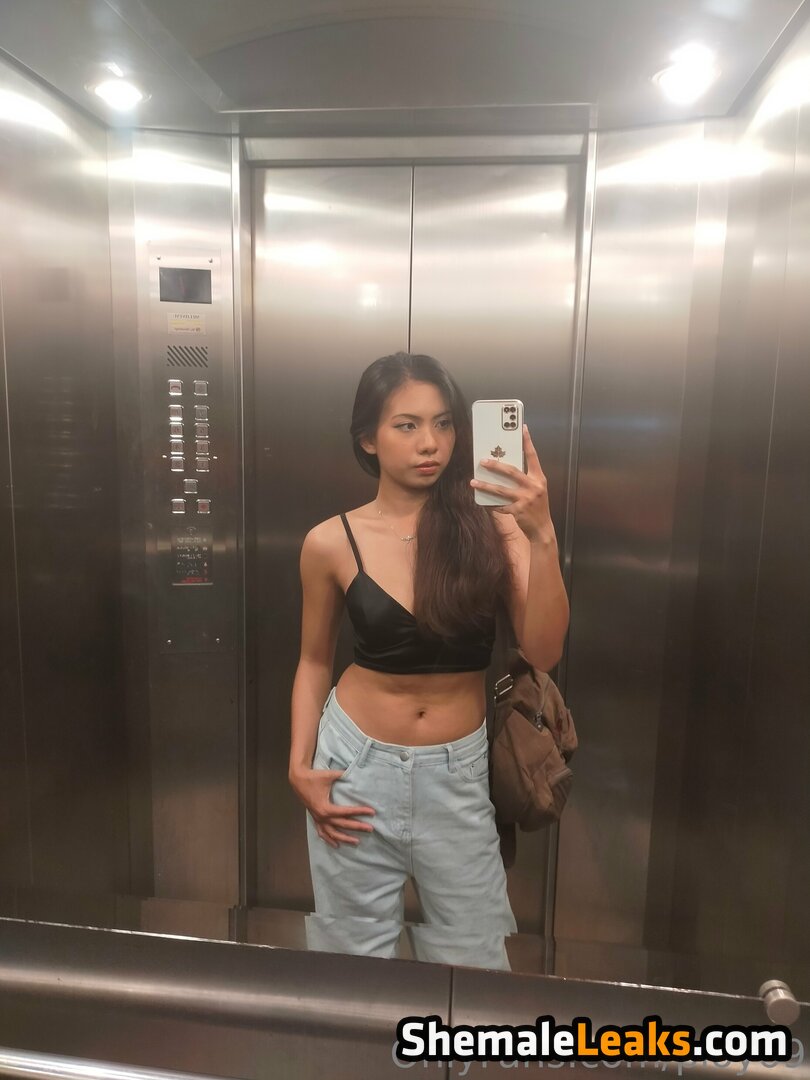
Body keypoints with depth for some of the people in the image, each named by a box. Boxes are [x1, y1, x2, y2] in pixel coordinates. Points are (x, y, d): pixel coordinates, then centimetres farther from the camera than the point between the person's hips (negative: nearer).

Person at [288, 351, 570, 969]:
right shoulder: (332, 543, -8)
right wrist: (300, 765, -2)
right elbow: (315, 661, 6)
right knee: (355, 954, 18)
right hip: (357, 762, 1)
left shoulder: (491, 524, -10)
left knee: (472, 961, 14)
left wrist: (542, 537, -29)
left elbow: (543, 652, -17)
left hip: (457, 771, 0)